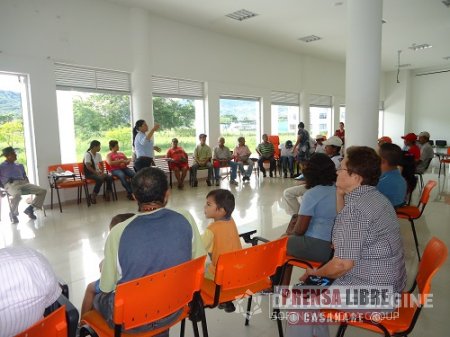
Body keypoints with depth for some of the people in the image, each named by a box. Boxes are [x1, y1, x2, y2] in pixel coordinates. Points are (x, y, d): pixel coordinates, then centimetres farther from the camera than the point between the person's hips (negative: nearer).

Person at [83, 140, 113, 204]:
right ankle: (93, 196, -19)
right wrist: (97, 173, -25)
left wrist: (102, 172, -8)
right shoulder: (87, 154, -14)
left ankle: (107, 193, -4)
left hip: (97, 172, 6)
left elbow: (102, 165, 11)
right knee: (100, 179, -33)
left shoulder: (98, 154, 8)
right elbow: (88, 166, -21)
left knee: (109, 177, -18)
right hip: (89, 173, -6)